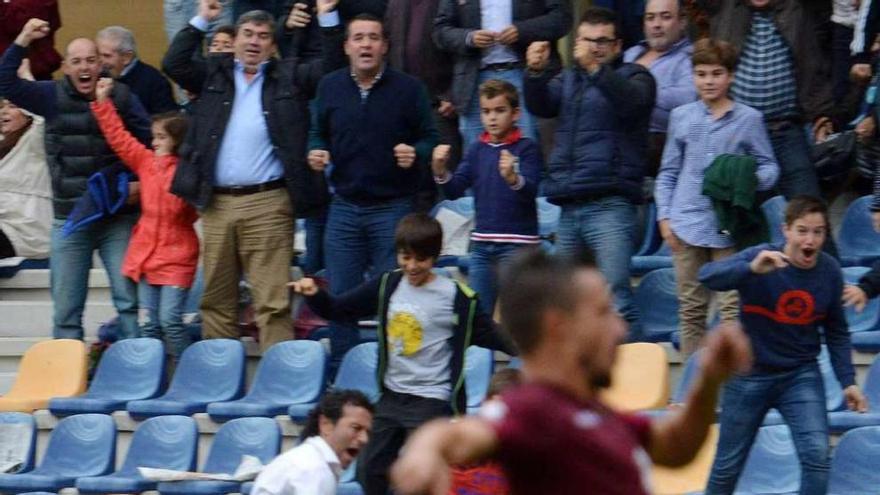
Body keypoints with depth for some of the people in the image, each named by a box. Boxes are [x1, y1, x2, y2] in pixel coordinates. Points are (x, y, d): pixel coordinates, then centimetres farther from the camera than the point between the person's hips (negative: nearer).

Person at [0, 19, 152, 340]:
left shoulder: (121, 97, 1)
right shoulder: (52, 96, 3)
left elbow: (148, 143, 2)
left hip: (119, 217, -1)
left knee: (130, 301, -4)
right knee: (66, 309, 4)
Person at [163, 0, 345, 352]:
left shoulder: (288, 76, 10)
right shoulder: (214, 73, 14)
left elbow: (332, 70, 5)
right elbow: (173, 64, 4)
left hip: (267, 203, -3)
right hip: (217, 203, 3)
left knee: (272, 301, -8)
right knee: (216, 299, 8)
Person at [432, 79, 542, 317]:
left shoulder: (527, 148, -4)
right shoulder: (477, 150, 10)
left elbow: (530, 192, -17)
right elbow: (455, 190, 5)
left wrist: (512, 178, -38)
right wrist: (440, 170, -15)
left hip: (517, 243, -5)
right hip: (482, 243, 5)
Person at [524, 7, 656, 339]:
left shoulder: (633, 76, 6)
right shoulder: (568, 80, 21)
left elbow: (631, 102, -16)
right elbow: (540, 106, 5)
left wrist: (596, 69, -31)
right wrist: (536, 73, -15)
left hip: (610, 206, -6)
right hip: (569, 208, 6)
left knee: (614, 296, -16)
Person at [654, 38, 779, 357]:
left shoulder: (749, 119, 5)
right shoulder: (681, 117, 12)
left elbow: (768, 166, 7)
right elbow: (668, 172, 14)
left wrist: (753, 178, -16)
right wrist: (665, 217, 4)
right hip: (687, 224, 2)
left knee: (732, 306, -7)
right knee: (691, 308, 8)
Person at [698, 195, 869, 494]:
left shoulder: (830, 272, -8)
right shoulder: (761, 258, -20)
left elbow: (836, 331, 6)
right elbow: (707, 276, -37)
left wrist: (847, 381, -1)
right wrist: (751, 269, -53)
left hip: (801, 374, 2)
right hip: (749, 376, -2)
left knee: (817, 454, -16)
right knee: (728, 466, 11)